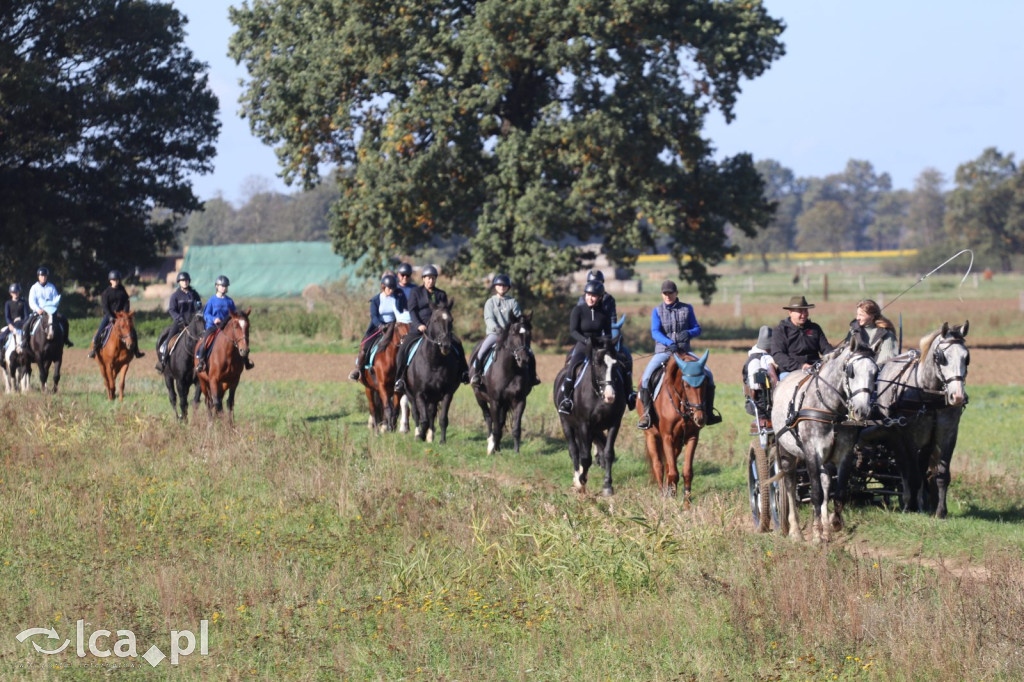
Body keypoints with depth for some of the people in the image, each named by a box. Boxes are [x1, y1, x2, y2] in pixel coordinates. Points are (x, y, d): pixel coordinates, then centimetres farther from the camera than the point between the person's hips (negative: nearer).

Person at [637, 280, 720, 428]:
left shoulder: (687, 309, 7)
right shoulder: (657, 311, 2)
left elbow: (697, 329, 7)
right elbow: (655, 332, -10)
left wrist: (688, 333, -17)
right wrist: (669, 343, -29)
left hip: (684, 352, 2)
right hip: (663, 352, -2)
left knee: (707, 374, -14)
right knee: (646, 378, -26)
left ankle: (708, 412, 1)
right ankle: (646, 413, -11)